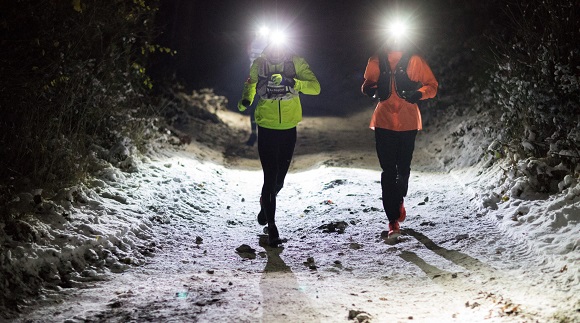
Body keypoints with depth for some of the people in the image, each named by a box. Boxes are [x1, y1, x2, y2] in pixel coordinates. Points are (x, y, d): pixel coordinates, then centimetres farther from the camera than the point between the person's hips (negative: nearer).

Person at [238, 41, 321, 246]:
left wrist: (295, 83, -34)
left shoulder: (296, 63, -9)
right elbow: (250, 85, 9)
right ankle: (271, 227, 4)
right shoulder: (259, 65, -8)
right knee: (270, 178, -7)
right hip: (266, 127, -1)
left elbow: (315, 87, -16)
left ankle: (266, 204, 45)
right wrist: (245, 100, -12)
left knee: (279, 178, 12)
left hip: (289, 128, 2)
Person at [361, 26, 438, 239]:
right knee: (388, 171, -4)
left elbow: (432, 86, 4)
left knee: (403, 168, 8)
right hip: (384, 122, 0)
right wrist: (369, 88, -7)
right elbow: (368, 83, 17)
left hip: (408, 123, 0)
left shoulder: (415, 61, -1)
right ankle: (393, 220, 0)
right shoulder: (377, 61, 4)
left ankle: (399, 200, 40)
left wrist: (419, 92, -16)